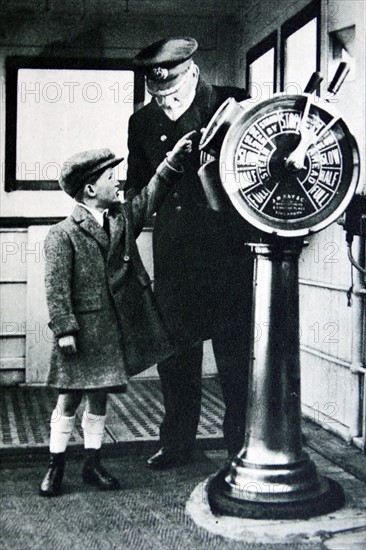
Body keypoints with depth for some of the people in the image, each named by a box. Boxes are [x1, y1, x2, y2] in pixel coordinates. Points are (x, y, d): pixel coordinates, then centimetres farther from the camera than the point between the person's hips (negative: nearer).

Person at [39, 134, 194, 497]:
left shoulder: (123, 218, 9)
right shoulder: (62, 235, -9)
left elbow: (149, 198, 12)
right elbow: (57, 287, -11)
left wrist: (173, 161, 3)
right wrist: (63, 329, -16)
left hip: (114, 329, 5)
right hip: (81, 329, -5)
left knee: (99, 398, 14)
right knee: (69, 398, 4)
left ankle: (93, 465, 26)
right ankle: (55, 467, 18)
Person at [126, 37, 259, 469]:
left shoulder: (234, 105, -3)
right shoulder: (142, 122, 8)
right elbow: (137, 187, 15)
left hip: (230, 251, -3)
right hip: (174, 257, 4)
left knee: (236, 353, 4)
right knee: (174, 352, 9)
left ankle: (243, 447, 18)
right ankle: (176, 443, 25)